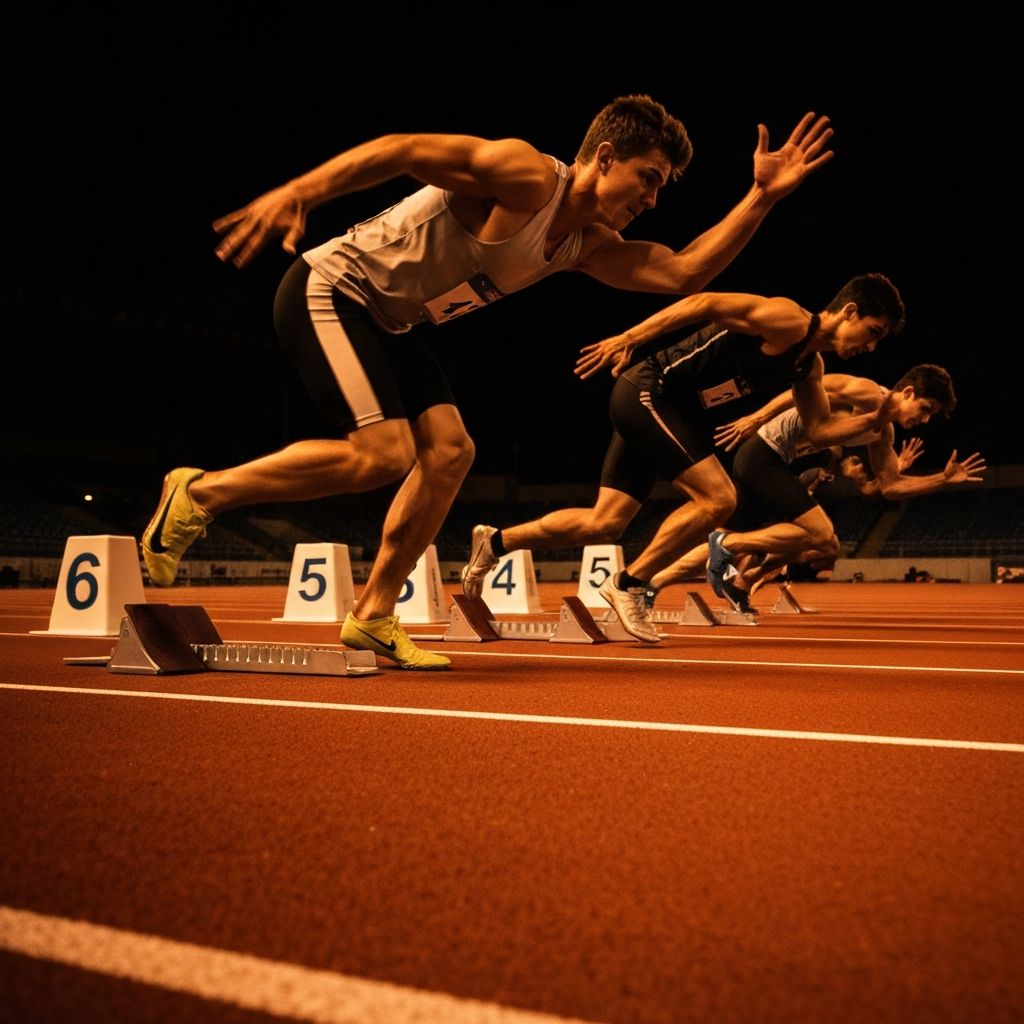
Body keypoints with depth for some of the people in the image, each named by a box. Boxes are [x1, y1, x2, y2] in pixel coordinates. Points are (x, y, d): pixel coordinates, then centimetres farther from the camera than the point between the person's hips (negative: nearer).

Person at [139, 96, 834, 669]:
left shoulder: (589, 247, 7)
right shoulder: (527, 176, -20)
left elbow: (685, 273, 5)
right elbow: (404, 149, -27)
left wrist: (762, 197, 0)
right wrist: (297, 194, -36)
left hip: (387, 323, 9)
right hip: (329, 289, -9)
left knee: (450, 451, -1)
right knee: (384, 455, -20)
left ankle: (373, 618, 8)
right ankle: (202, 493, -5)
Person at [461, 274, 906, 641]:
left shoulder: (811, 366, 12)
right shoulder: (789, 320, -16)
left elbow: (819, 429, 18)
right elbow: (705, 303, -19)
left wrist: (868, 420, 2)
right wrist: (628, 338, -21)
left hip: (668, 409, 9)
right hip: (649, 390, -9)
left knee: (603, 525, 7)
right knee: (717, 497, -16)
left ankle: (496, 542, 19)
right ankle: (627, 584, -6)